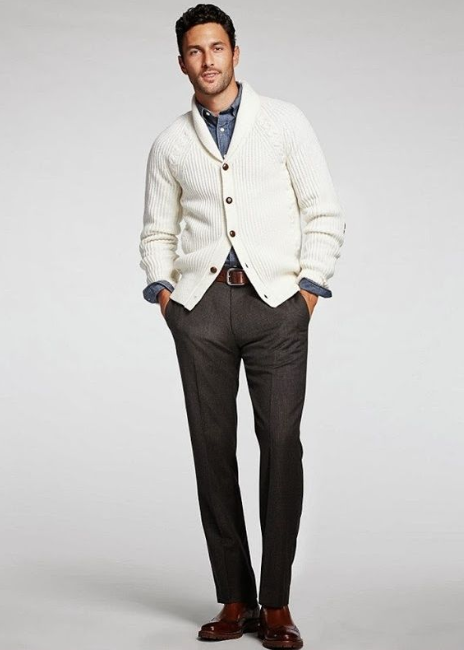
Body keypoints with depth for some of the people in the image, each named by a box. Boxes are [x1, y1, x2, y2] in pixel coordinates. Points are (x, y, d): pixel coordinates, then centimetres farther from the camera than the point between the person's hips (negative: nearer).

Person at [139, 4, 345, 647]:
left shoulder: (284, 121, 7)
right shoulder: (170, 143, 14)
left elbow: (324, 214, 5)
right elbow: (157, 232, 21)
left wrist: (310, 288, -3)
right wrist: (162, 291, 6)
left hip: (276, 301, -2)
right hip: (201, 306, 2)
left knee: (281, 444, -8)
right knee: (212, 448, 0)